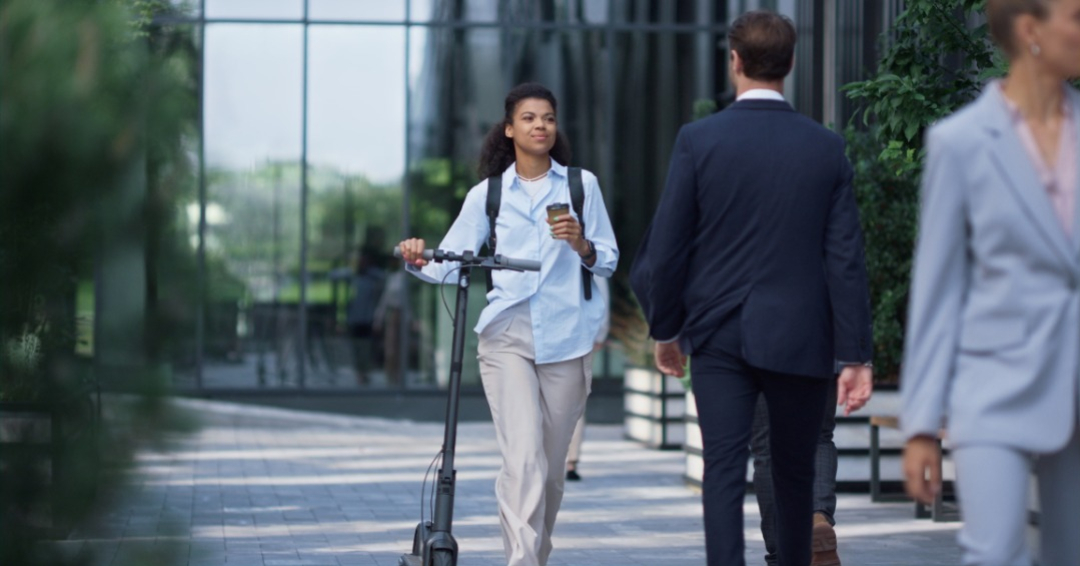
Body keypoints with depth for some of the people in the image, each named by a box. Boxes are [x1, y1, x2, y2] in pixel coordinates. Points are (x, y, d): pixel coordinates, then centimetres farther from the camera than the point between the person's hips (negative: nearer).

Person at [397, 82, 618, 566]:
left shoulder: (581, 185, 9)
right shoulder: (487, 195, 10)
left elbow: (608, 261, 7)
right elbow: (452, 262, 3)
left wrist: (581, 245, -13)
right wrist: (419, 260, -17)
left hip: (567, 338, 1)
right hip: (508, 337, -1)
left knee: (551, 464, 8)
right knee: (523, 458, -17)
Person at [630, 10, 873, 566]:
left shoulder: (698, 140, -5)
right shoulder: (826, 148, -1)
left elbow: (666, 247, -3)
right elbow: (845, 259, -3)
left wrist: (666, 330, 10)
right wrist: (856, 356, 0)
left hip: (718, 334, -1)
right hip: (799, 339, 1)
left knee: (723, 469, -2)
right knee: (794, 472, 15)